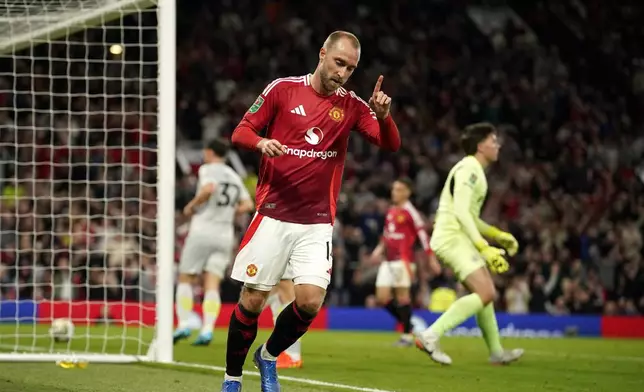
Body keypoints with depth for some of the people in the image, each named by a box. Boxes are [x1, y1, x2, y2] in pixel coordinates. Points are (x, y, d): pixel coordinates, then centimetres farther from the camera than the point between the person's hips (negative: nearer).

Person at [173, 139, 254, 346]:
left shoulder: (207, 169, -3)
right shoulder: (234, 176, 16)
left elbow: (209, 189, -22)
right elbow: (248, 205, 16)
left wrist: (191, 206, -9)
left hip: (202, 230, -5)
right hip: (225, 234, 5)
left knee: (185, 279, 5)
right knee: (212, 285, 0)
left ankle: (184, 324, -6)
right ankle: (207, 330, -13)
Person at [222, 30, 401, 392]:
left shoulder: (351, 106, 5)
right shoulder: (282, 89, -1)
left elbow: (391, 145, -3)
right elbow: (241, 132, 2)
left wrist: (383, 116, -24)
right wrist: (261, 142, -21)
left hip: (317, 222, 2)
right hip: (272, 215, -2)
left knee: (311, 301, -12)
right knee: (252, 300, -1)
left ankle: (269, 356, 15)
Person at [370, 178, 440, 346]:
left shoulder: (409, 212, -7)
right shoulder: (390, 211, 16)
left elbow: (423, 235, -8)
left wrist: (432, 259, -9)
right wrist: (380, 248, 14)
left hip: (403, 259, -8)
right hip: (388, 260, 8)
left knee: (402, 297, -7)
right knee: (382, 298, 3)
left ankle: (407, 335, 1)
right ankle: (406, 324, 18)